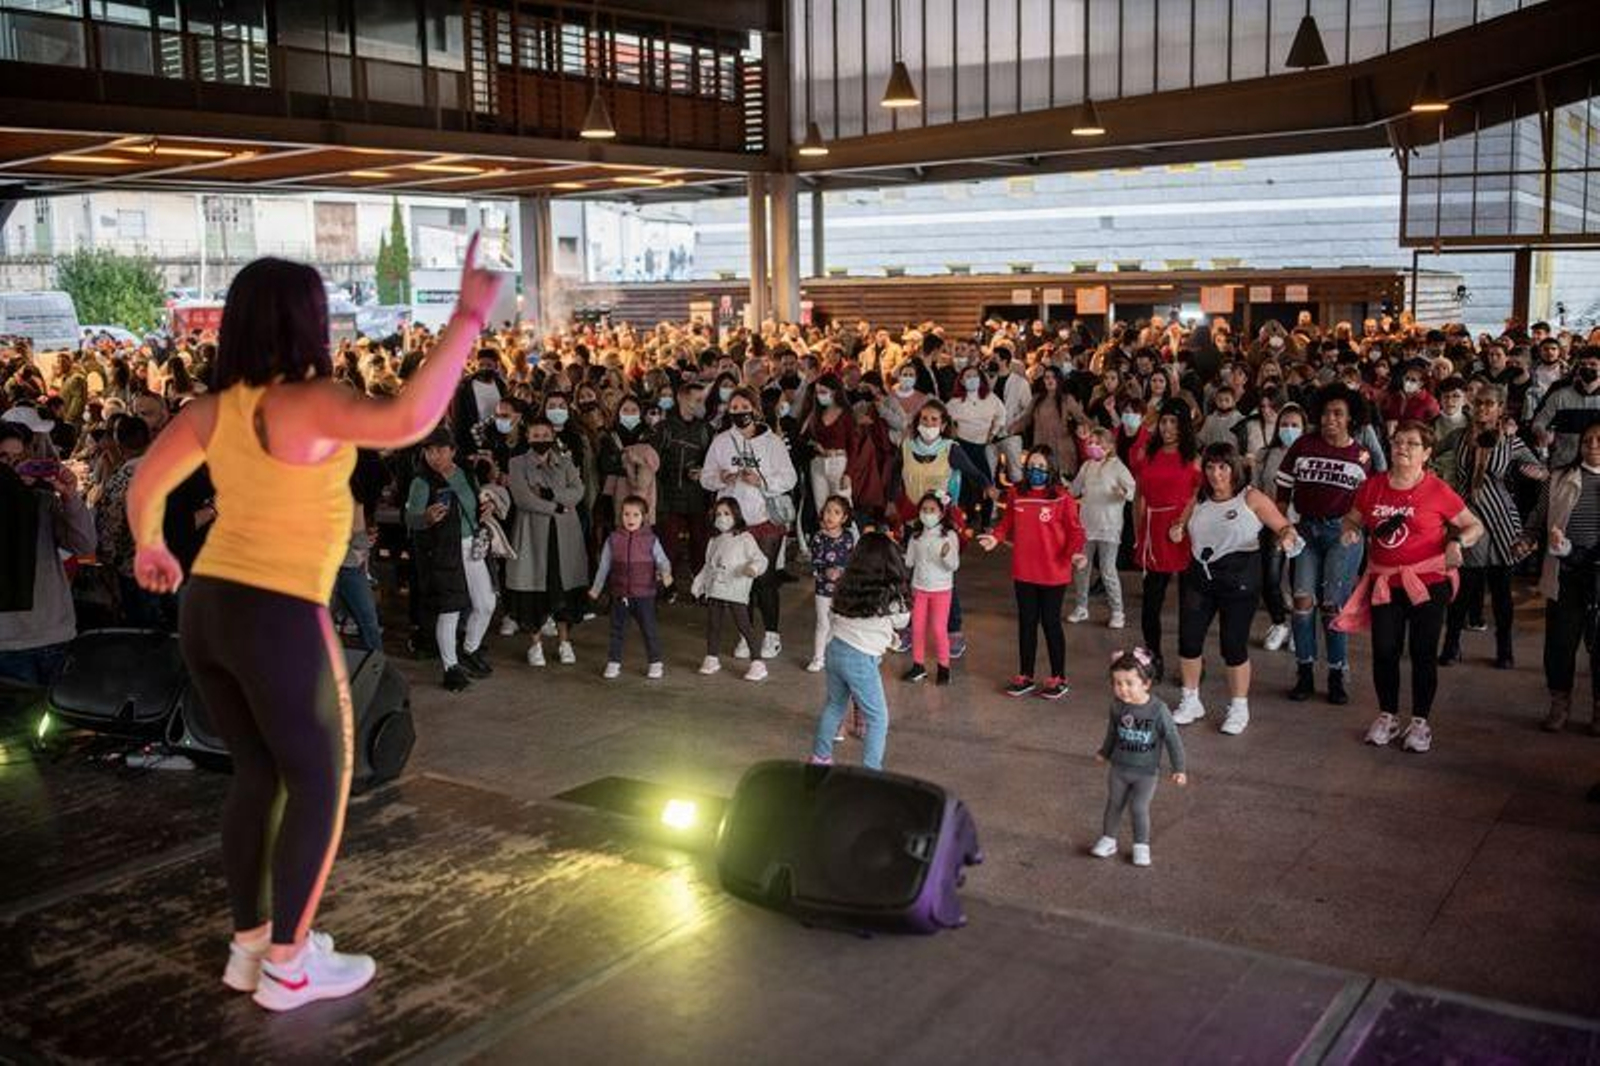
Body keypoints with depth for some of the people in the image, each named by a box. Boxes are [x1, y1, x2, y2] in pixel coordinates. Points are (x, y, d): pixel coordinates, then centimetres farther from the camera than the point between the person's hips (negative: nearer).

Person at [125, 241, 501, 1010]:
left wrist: (149, 545, 40)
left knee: (258, 775, 20)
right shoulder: (310, 403, -16)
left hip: (206, 608, 8)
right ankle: (287, 965, 13)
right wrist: (468, 318, -30)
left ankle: (250, 944, 29)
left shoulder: (213, 407, 7)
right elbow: (408, 419, -34)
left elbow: (144, 484, 20)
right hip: (278, 619, -8)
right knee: (318, 783, 7)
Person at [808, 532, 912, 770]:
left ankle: (820, 757, 40)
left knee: (834, 706, 26)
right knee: (878, 719, 8)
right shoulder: (889, 595, -15)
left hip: (836, 649, 6)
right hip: (861, 660, -6)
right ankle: (870, 771, 8)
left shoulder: (847, 584, -2)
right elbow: (902, 621, 1)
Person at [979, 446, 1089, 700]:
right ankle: (1025, 676, 27)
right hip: (1023, 573, 4)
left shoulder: (1062, 498, -11)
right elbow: (1008, 524, 9)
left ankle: (1058, 678, 20)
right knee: (1026, 623, 14)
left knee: (1051, 623, 6)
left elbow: (1075, 531, -10)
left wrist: (1075, 552, -27)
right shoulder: (1016, 495, 1)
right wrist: (996, 537, -9)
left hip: (1053, 574, -4)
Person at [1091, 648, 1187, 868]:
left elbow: (1172, 739, -13)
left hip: (1146, 772, -3)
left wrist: (1179, 769, -11)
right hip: (1118, 767, 3)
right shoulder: (1117, 706, -11)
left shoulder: (1158, 710, -22)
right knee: (1114, 804, 15)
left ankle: (1141, 846, 22)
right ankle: (1108, 840, 33)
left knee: (1139, 809, 2)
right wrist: (1104, 752, 23)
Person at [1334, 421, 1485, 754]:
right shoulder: (1372, 487, 3)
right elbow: (1352, 519, 19)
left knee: (1423, 652, 5)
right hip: (1384, 582, 3)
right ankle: (1387, 716, 24)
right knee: (1384, 651, 6)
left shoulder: (1437, 491, -6)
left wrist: (1457, 542, -17)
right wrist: (1349, 531, -3)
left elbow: (1474, 526, 2)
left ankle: (1420, 722, 18)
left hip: (1428, 581, -3)